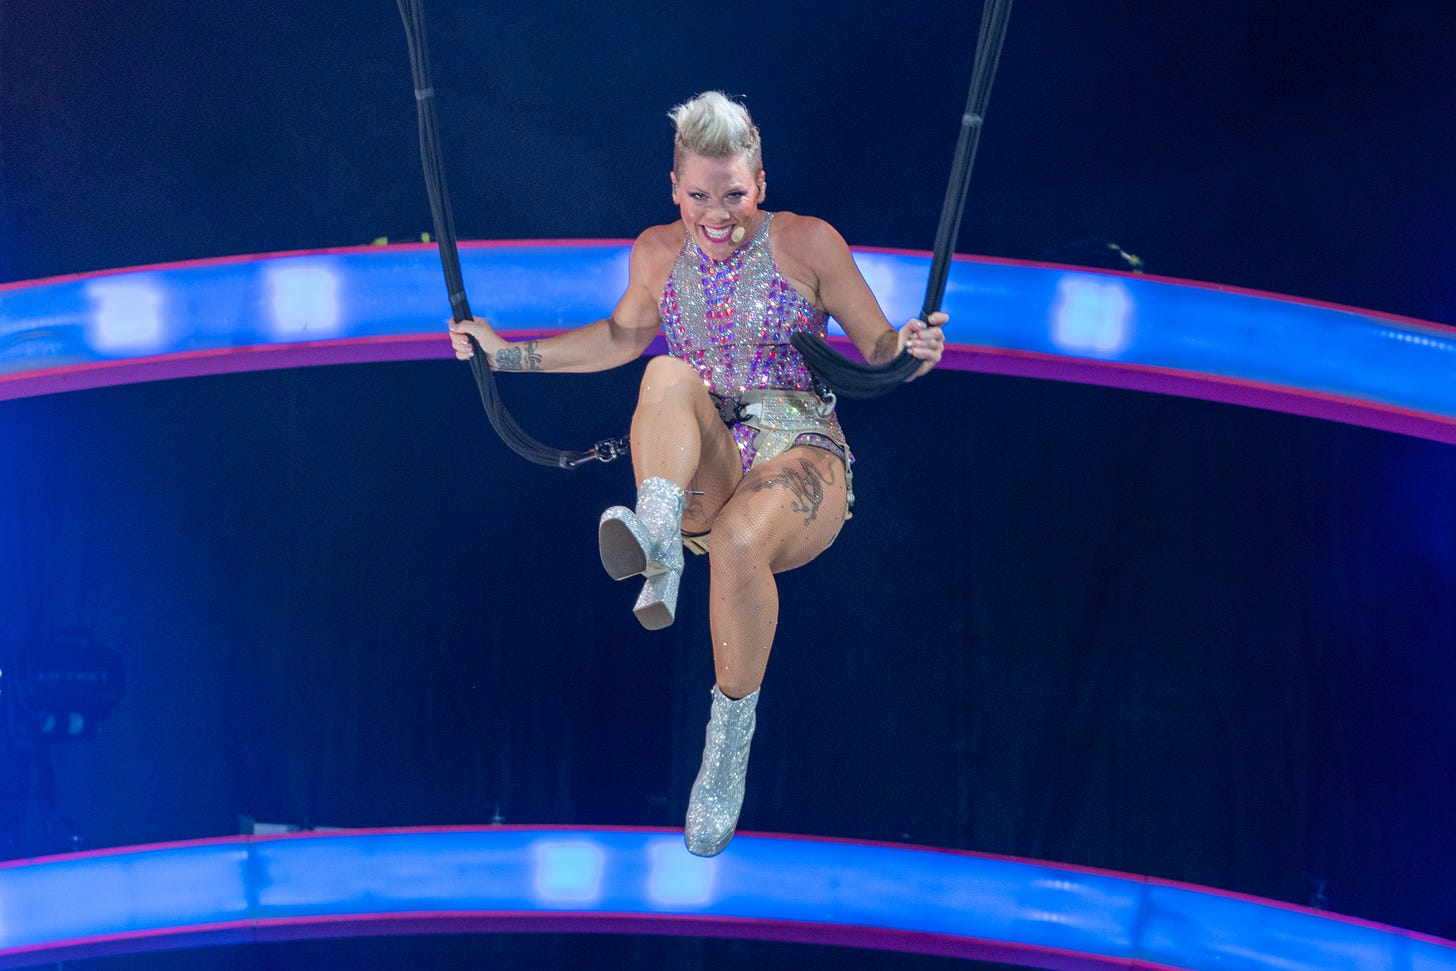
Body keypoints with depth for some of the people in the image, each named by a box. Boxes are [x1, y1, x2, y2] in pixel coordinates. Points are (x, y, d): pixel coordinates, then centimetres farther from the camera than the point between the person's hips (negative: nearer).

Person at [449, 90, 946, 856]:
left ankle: (731, 733, -19)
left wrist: (910, 353, -21)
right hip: (700, 470, 3)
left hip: (800, 456, -2)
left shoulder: (809, 244, 0)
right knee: (669, 374, -30)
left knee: (739, 543, -38)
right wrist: (507, 353, 22)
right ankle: (657, 539, -55)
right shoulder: (658, 254, 10)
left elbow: (877, 352, 3)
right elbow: (621, 336, 28)